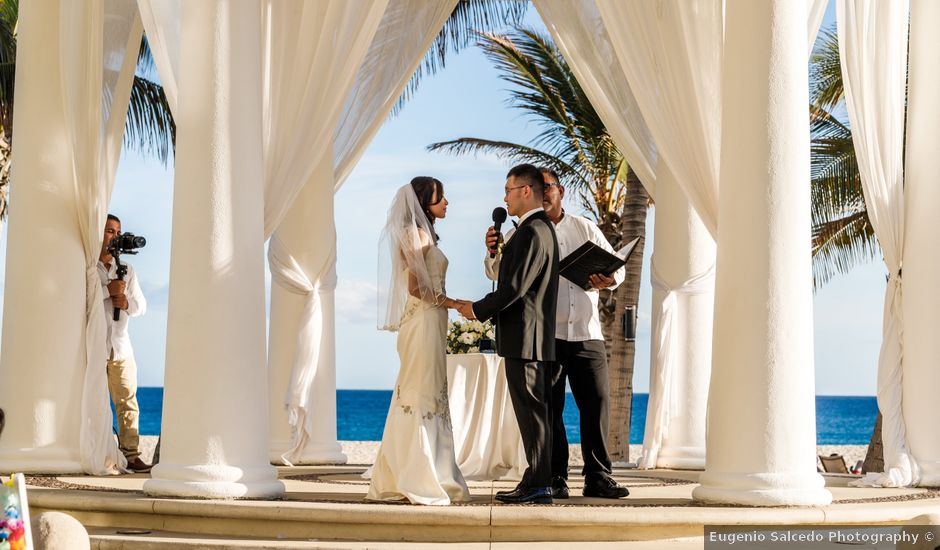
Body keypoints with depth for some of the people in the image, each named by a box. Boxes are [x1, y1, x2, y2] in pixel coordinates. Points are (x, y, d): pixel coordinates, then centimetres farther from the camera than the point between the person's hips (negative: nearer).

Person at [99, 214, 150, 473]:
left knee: (128, 400, -1)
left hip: (120, 344, 5)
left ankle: (131, 454, -1)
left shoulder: (126, 270, 19)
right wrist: (108, 290, -17)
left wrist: (127, 303, -8)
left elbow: (141, 306, 15)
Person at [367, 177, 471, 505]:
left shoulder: (420, 234, 19)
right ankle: (421, 482, -7)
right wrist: (452, 303, -10)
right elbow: (416, 287, -16)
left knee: (413, 398, 10)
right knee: (424, 396, -8)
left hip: (427, 324, 10)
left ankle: (394, 479, 13)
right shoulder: (419, 234, -10)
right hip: (424, 322, -10)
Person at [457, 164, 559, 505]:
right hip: (534, 339, 11)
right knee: (534, 411, 11)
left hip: (524, 338, -11)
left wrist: (478, 309, -10)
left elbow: (516, 286, -20)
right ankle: (537, 481, 15)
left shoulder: (532, 232, -15)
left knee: (531, 410, -7)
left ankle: (538, 485, -5)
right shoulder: (542, 229, 18)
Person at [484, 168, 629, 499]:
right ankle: (555, 479, 6)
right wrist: (493, 252, -29)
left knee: (597, 402, -1)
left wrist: (608, 280, -10)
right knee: (549, 407, 0)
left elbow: (616, 266, 14)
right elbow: (499, 272, -7)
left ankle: (598, 477, 6)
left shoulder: (585, 228, 13)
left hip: (586, 333, 2)